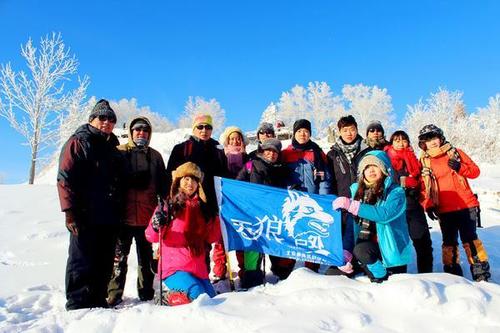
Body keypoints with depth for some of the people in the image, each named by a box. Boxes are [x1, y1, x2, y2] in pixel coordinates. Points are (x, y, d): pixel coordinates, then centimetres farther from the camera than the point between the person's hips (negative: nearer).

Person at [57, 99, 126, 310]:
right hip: (86, 216, -7)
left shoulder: (113, 148, 21)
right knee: (82, 260, -1)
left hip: (109, 217, 7)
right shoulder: (78, 143, 0)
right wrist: (71, 212, -16)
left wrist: (119, 212, 17)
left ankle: (98, 299, 21)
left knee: (104, 261, 10)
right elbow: (65, 178, -9)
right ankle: (78, 302, 9)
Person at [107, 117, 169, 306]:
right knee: (119, 256, 2)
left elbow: (163, 186, 13)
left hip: (147, 216, 2)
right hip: (123, 215, -2)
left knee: (146, 257, 11)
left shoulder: (154, 156, 12)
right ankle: (114, 294, 12)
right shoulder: (119, 152, 6)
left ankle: (146, 294, 21)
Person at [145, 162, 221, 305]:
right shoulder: (168, 206, -2)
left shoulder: (203, 208, 11)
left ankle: (176, 292, 25)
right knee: (199, 295, -24)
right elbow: (152, 237, -9)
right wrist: (157, 227, -29)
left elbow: (212, 238, 13)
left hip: (198, 269, 6)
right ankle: (169, 298, 3)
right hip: (174, 268, -5)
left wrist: (215, 219, -1)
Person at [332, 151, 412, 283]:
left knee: (361, 250, -32)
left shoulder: (396, 192, -11)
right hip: (366, 244, 5)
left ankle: (381, 276, -2)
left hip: (392, 249, -5)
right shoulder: (357, 190, 2)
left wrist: (351, 205, -34)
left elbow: (385, 214, -31)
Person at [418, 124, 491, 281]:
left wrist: (460, 167, -16)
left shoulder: (454, 152, 3)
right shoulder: (424, 162, 5)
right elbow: (423, 187, 5)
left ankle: (481, 272, 9)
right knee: (449, 242, 9)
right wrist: (427, 205, -6)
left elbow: (475, 171, 2)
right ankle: (452, 272, 19)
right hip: (443, 210, 2)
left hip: (465, 206, -1)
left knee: (470, 239, 0)